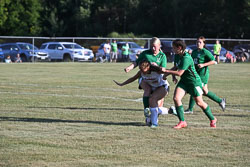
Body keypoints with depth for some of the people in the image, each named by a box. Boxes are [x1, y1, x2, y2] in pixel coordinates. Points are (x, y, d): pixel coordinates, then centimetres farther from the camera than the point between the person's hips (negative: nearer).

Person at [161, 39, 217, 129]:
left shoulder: (186, 58, -27)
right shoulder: (177, 56, 1)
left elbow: (179, 73, -28)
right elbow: (175, 67, 17)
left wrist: (166, 71, -22)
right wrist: (173, 75, -2)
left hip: (194, 81, -8)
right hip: (184, 81, 8)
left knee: (199, 102, 2)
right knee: (176, 98, -12)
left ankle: (212, 119, 24)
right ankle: (182, 122, -7)